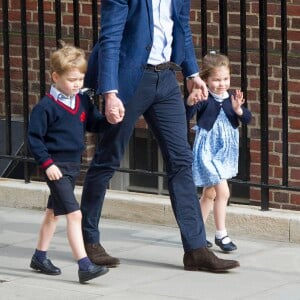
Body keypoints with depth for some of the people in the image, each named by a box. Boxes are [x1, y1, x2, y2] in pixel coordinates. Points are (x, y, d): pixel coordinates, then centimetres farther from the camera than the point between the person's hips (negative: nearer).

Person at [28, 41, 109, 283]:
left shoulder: (83, 101, 6)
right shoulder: (46, 107, -14)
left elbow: (95, 124, 12)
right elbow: (34, 138, -12)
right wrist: (47, 163, -18)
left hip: (73, 166, 8)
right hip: (57, 167, -8)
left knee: (53, 213, 21)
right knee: (74, 214, -16)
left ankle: (40, 257, 35)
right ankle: (84, 266, -20)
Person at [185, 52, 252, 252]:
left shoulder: (232, 98, 2)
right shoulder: (204, 99, -14)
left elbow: (247, 119, -2)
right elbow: (186, 117, -21)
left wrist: (238, 109, -21)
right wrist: (190, 102, -40)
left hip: (225, 152, 7)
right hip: (208, 151, -7)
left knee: (210, 194, 16)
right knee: (223, 191, -14)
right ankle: (221, 234, -5)